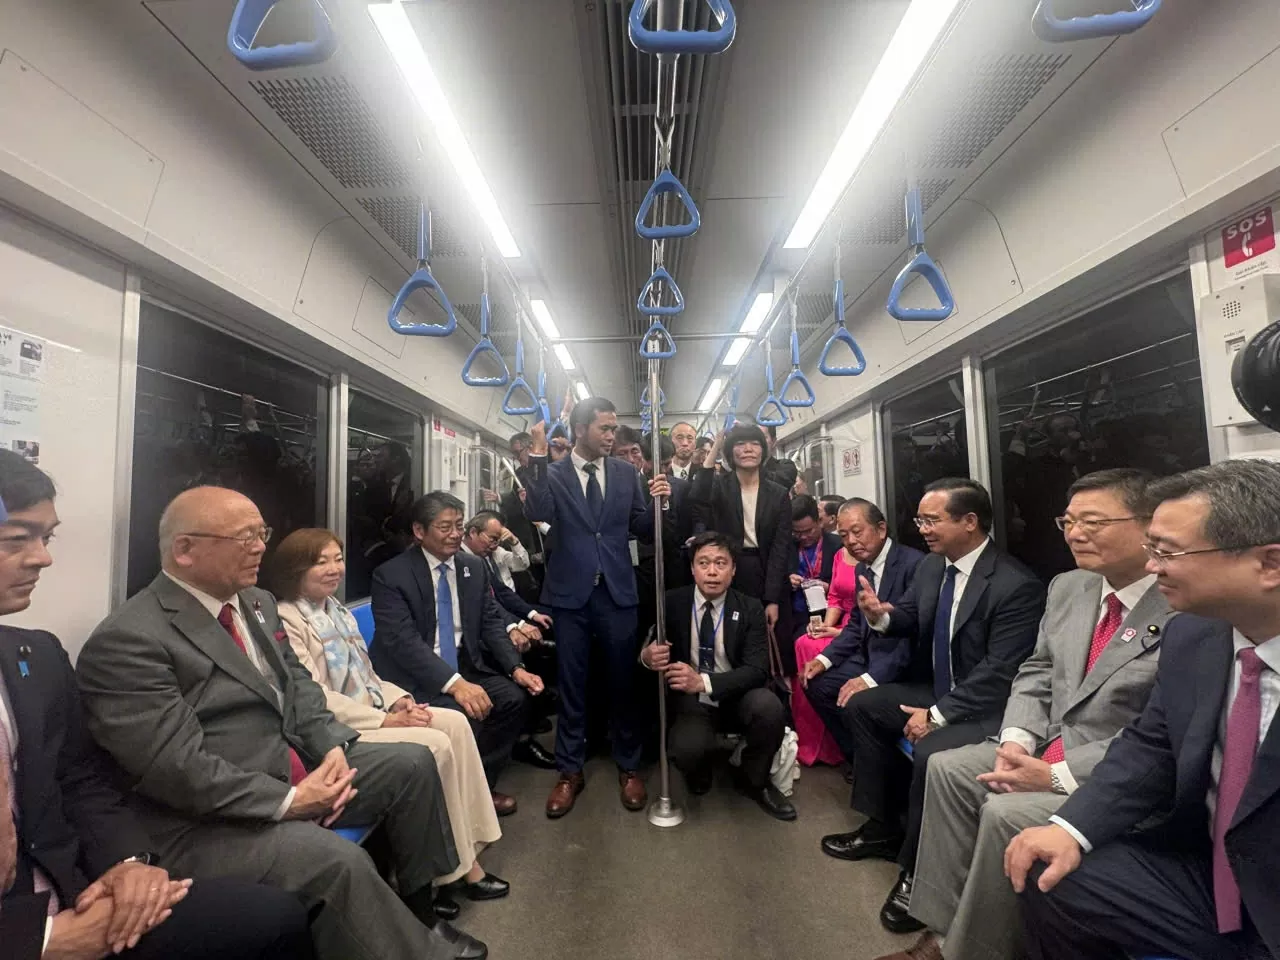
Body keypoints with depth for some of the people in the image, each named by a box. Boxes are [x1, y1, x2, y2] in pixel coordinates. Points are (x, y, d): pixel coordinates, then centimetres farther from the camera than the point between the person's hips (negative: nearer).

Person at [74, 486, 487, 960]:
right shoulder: (127, 640, -19)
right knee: (341, 861, -29)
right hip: (211, 820, -8)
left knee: (412, 763, 2)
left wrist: (332, 747, -7)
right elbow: (179, 767, -23)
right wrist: (287, 800, -21)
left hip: (297, 766, 9)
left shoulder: (257, 602, 7)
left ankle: (419, 913, 17)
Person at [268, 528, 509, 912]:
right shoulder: (286, 620, -12)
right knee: (436, 745, -22)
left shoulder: (335, 609, 15)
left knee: (455, 722, -12)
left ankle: (467, 852, -7)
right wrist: (385, 720, -19)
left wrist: (400, 699, -2)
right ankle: (456, 866, -4)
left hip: (374, 710, 8)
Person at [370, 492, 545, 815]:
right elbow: (404, 641, -23)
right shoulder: (391, 575, -14)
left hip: (463, 665, 6)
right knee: (465, 716, -28)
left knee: (515, 697, -13)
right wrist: (454, 683, -35)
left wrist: (516, 668, -12)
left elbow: (492, 623, 5)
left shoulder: (474, 567, 4)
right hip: (412, 676, -6)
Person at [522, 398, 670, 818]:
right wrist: (538, 455, -22)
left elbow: (644, 531, 5)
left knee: (622, 682, 11)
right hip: (570, 593, -1)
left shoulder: (626, 473, 5)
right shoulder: (552, 473, -1)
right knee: (571, 685, 11)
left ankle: (628, 768, 30)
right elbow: (537, 513, -20)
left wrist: (659, 502, -14)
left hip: (617, 592, 2)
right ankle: (570, 771, 28)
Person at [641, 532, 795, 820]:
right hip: (691, 701, -1)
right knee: (686, 750, -32)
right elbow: (645, 650, -1)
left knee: (770, 707, -31)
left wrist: (704, 681, -32)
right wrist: (647, 656, -29)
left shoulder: (750, 609, -6)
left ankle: (754, 781, 2)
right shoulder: (671, 603, -5)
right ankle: (700, 774, 10)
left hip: (737, 698, 2)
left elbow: (757, 670, -15)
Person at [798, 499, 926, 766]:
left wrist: (871, 678, -30)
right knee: (817, 684, 2)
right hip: (870, 656, 9)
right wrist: (823, 660, -1)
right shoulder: (861, 568, 8)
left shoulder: (914, 563, -20)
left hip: (902, 665, -8)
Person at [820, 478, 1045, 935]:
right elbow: (910, 618, 12)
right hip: (937, 691, 9)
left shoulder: (1016, 585, -23)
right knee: (862, 706, 5)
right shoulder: (931, 566, 0)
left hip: (987, 708, -9)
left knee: (929, 752, -31)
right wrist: (881, 615, -13)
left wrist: (938, 715, -24)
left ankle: (916, 866, -3)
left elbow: (999, 672, -25)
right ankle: (883, 827, 17)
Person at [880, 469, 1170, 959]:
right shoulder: (1067, 588, 6)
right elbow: (1036, 672, 11)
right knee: (948, 767, -2)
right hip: (1050, 745, 8)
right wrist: (1016, 739, -7)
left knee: (1007, 812, -23)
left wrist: (1057, 775, -22)